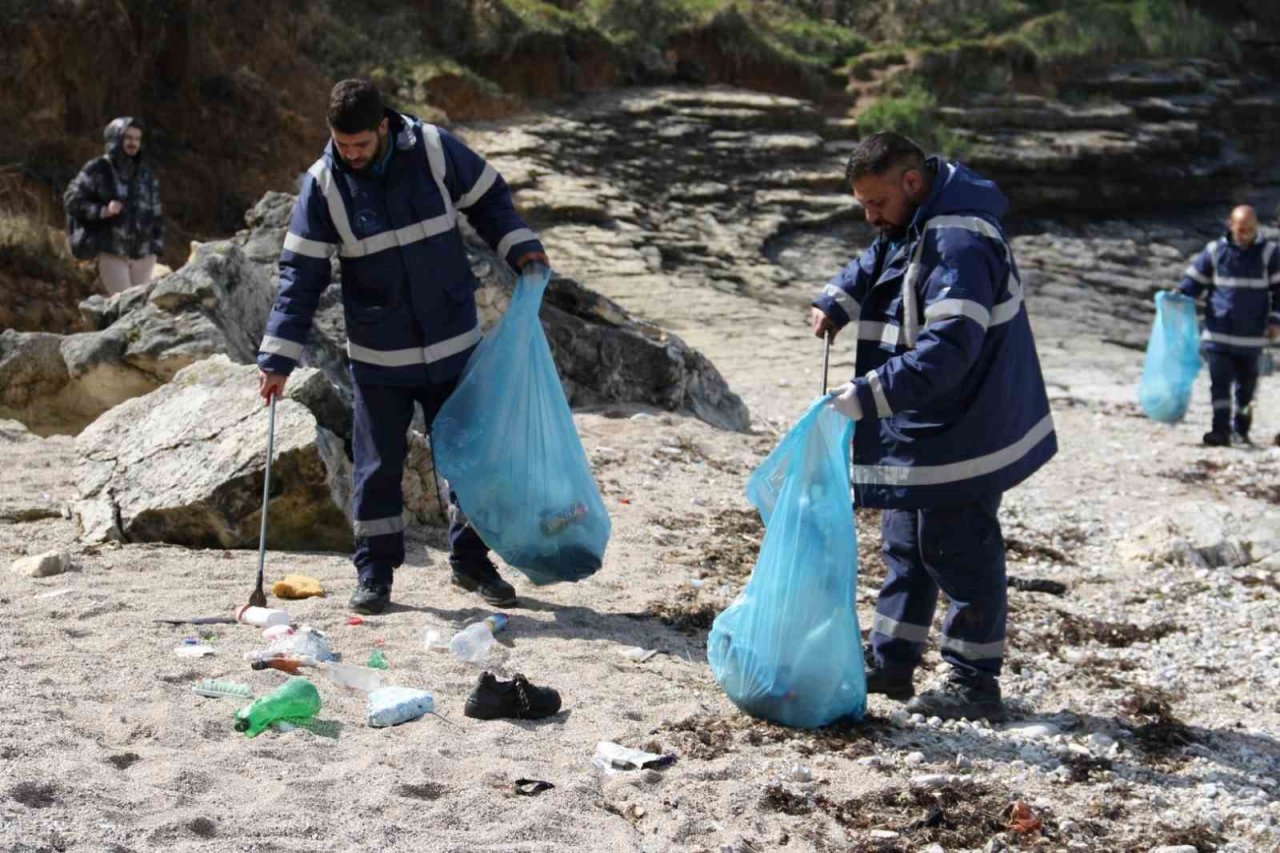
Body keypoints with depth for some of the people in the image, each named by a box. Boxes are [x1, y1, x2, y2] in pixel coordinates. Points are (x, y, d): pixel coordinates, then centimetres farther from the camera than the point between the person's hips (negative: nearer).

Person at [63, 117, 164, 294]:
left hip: (144, 254, 4)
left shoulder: (146, 173, 10)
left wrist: (157, 245, 9)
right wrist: (102, 211, -17)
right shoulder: (98, 170, -3)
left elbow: (155, 212, 15)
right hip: (111, 254, -4)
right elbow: (71, 200, -4)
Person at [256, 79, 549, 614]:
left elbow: (487, 199, 7)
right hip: (379, 355, -1)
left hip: (453, 343, 1)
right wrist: (278, 356, -13)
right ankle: (374, 573, 18)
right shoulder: (322, 185, -10)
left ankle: (471, 560, 25)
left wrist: (519, 246, -9)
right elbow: (301, 274, -8)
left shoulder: (435, 150, -10)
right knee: (377, 466, 4)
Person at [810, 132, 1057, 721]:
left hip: (959, 436, -10)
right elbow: (871, 267, 24)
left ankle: (975, 683, 9)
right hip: (917, 432, 10)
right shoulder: (909, 227, 7)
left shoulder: (959, 246, -26)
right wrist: (835, 304, 3)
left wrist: (869, 395, -38)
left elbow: (947, 349, -34)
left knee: (959, 553, -2)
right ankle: (891, 663, 28)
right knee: (906, 545, 17)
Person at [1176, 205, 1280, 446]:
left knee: (1247, 384, 11)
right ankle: (1221, 429, -7)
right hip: (1219, 333, -1)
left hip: (1252, 335, 1)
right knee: (1220, 381, -8)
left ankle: (1242, 428, 25)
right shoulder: (1215, 251, -1)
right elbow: (1193, 281, 6)